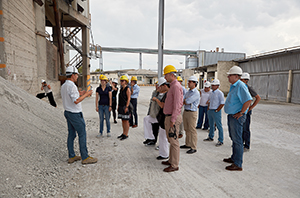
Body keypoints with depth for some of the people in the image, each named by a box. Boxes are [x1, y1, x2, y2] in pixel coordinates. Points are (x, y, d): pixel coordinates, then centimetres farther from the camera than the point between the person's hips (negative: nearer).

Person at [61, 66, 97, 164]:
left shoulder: (63, 86, 11)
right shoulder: (71, 86, -20)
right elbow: (76, 101, -26)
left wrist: (79, 94, 16)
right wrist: (86, 94, -15)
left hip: (67, 112, 10)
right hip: (75, 114, -10)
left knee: (71, 134, 13)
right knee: (82, 134, -2)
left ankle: (71, 156, 21)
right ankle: (85, 157, 4)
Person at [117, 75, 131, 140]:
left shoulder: (127, 89, -9)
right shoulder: (121, 89, 14)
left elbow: (128, 99, -14)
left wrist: (126, 107, -19)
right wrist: (118, 106, 16)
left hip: (125, 107, -8)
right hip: (121, 107, 8)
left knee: (126, 121, -2)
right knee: (123, 121, 12)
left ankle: (126, 135, 4)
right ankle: (123, 133, 21)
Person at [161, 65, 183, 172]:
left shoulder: (176, 86, -15)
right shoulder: (172, 86, 17)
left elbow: (177, 104, -21)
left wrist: (173, 120, -22)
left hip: (173, 117, -10)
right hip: (169, 117, 10)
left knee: (174, 141, -3)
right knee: (171, 140, 17)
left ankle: (174, 165, 6)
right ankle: (171, 160, 30)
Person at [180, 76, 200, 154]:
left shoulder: (196, 93, -14)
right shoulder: (188, 92, 14)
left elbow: (187, 101, -20)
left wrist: (184, 101, -3)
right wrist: (185, 101, -13)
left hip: (192, 113, -9)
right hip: (185, 112, 9)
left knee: (192, 130, -3)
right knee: (187, 129, 16)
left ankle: (194, 148, 5)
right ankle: (188, 144, 28)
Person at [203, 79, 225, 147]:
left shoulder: (220, 93, -11)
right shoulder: (211, 93, 13)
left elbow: (222, 103, -15)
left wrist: (216, 110, -14)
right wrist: (208, 109, 12)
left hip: (216, 111, -8)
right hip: (210, 111, 8)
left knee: (219, 126, -2)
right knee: (211, 125, 18)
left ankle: (220, 140, 5)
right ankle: (210, 137, 30)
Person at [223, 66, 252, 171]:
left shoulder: (240, 86, -18)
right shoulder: (233, 86, 13)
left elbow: (248, 100, -27)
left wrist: (241, 113, -22)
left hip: (236, 117, -10)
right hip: (231, 115, 10)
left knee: (237, 140, -3)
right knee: (233, 138, 19)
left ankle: (237, 164, 6)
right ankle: (234, 158, 34)